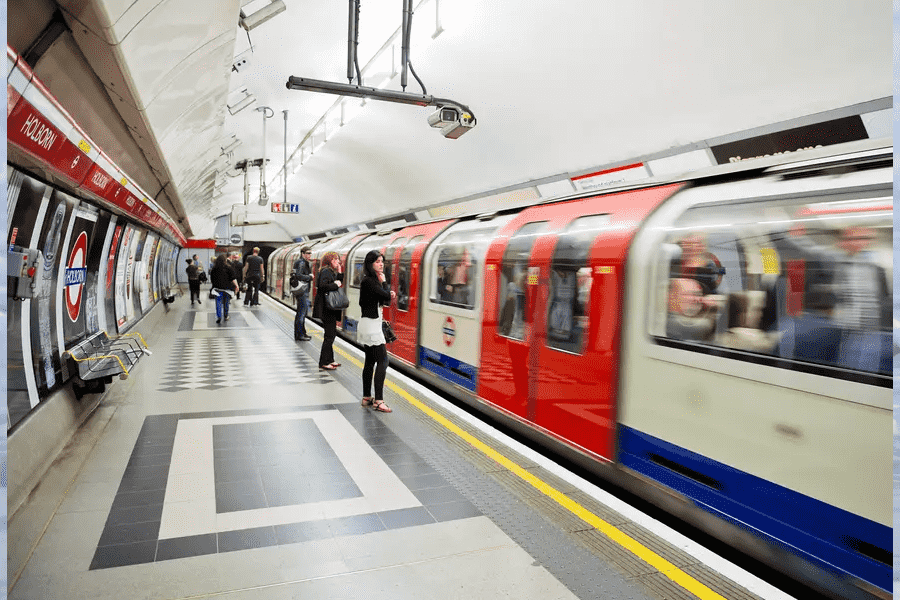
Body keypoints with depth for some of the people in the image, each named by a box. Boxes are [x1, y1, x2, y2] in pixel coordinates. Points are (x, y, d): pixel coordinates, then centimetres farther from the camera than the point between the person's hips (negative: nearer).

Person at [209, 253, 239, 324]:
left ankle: (218, 316, -13)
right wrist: (236, 286, -4)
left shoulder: (214, 269, -1)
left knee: (218, 303, 1)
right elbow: (233, 278, -8)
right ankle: (226, 316, 25)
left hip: (217, 288, 0)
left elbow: (212, 279, 9)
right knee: (226, 302, 14)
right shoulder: (228, 268, -6)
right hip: (226, 288, 0)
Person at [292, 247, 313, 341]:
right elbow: (298, 275, -24)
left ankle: (302, 333, 25)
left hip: (304, 291, 11)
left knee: (303, 312, 16)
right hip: (302, 291, -11)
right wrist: (310, 277, -14)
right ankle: (299, 335, -2)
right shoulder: (301, 263, -14)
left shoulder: (304, 262, 18)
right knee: (301, 313, -7)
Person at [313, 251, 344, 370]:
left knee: (332, 333, 16)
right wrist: (335, 285, -17)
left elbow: (339, 283, 16)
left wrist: (339, 272, 8)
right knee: (329, 335, -8)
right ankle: (323, 363, -3)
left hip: (330, 308, 10)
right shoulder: (325, 271, -14)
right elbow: (322, 286, -27)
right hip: (326, 308, -10)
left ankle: (329, 360, 25)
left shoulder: (332, 272, 16)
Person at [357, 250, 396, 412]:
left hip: (372, 325, 10)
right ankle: (378, 401, -10)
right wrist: (384, 281, -8)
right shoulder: (369, 281, -17)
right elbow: (385, 295, -23)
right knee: (382, 361, -10)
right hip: (371, 325, -10)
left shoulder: (372, 280, 13)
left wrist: (390, 296, 0)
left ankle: (367, 398, 20)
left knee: (370, 361, 13)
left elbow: (385, 299, 17)